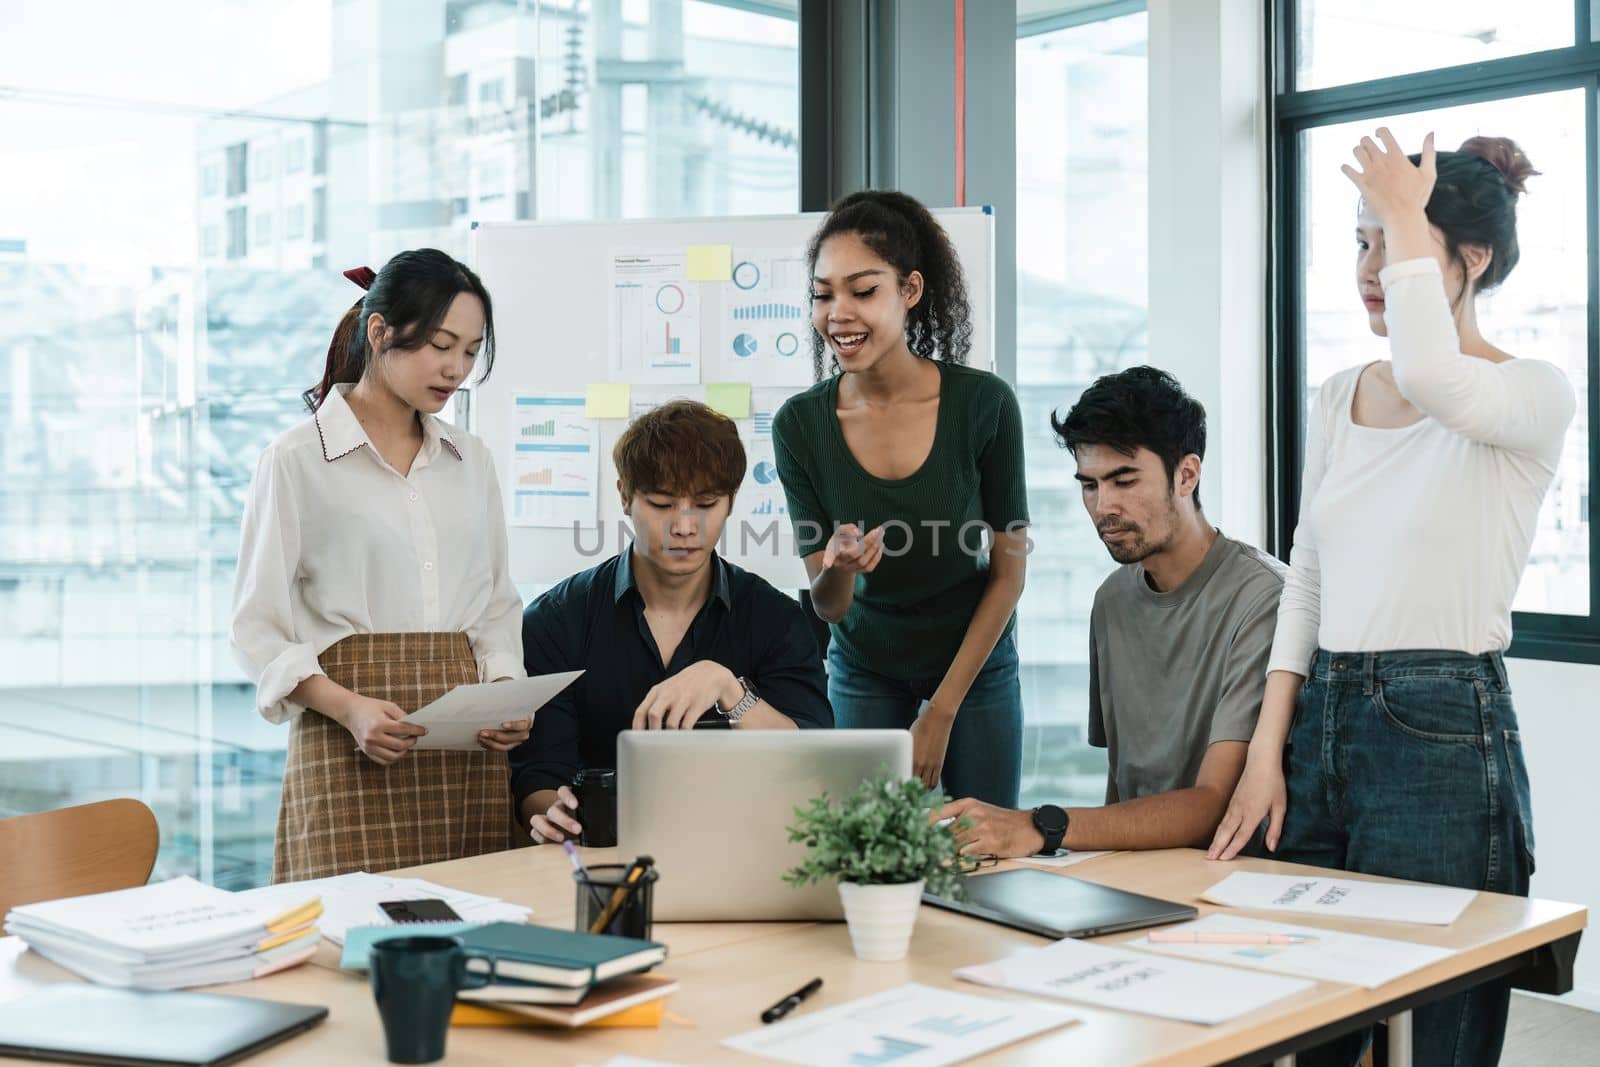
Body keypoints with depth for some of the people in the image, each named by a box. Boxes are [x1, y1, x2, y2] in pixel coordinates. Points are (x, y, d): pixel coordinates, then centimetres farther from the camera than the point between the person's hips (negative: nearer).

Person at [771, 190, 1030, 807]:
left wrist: (941, 712, -10)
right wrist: (838, 569, -36)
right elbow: (827, 607, -12)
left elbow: (1010, 573, -11)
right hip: (864, 667, 1)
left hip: (975, 660, -1)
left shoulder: (984, 403, -21)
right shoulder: (800, 425, -17)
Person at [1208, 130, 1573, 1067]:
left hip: (1443, 736, -6)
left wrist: (1407, 215, -18)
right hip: (1322, 719, 6)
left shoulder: (1535, 398, -7)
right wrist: (1267, 752, 7)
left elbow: (1428, 376, -32)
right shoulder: (1338, 399, 13)